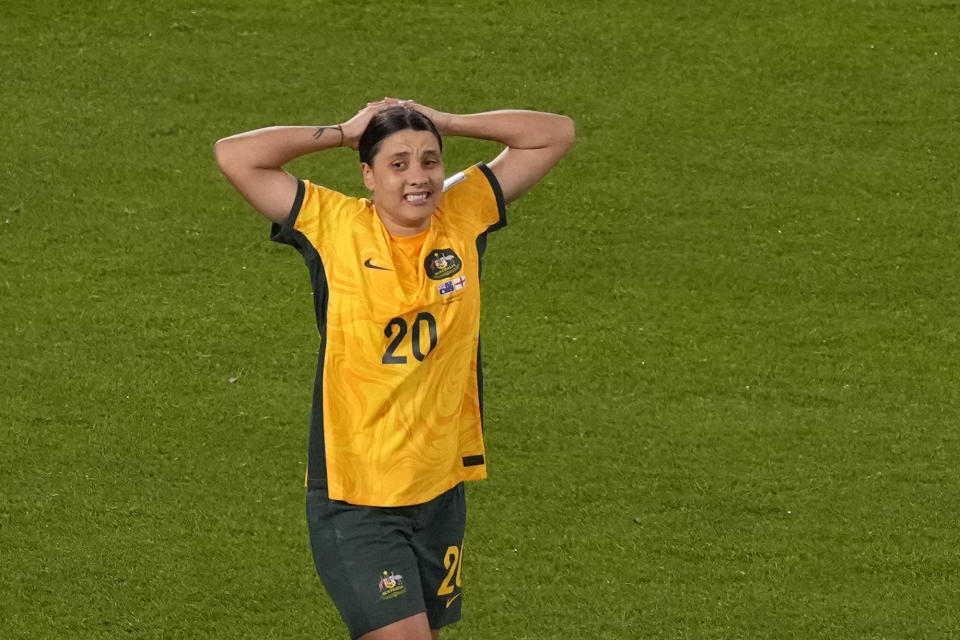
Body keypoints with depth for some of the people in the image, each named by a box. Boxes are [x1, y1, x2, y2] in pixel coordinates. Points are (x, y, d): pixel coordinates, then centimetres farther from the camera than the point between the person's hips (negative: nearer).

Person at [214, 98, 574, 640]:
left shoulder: (464, 214, 0)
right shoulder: (335, 228, -8)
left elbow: (556, 134, 6)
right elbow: (234, 156, -13)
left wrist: (441, 123, -1)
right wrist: (344, 133, -6)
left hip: (440, 493, 4)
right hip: (353, 499, -4)